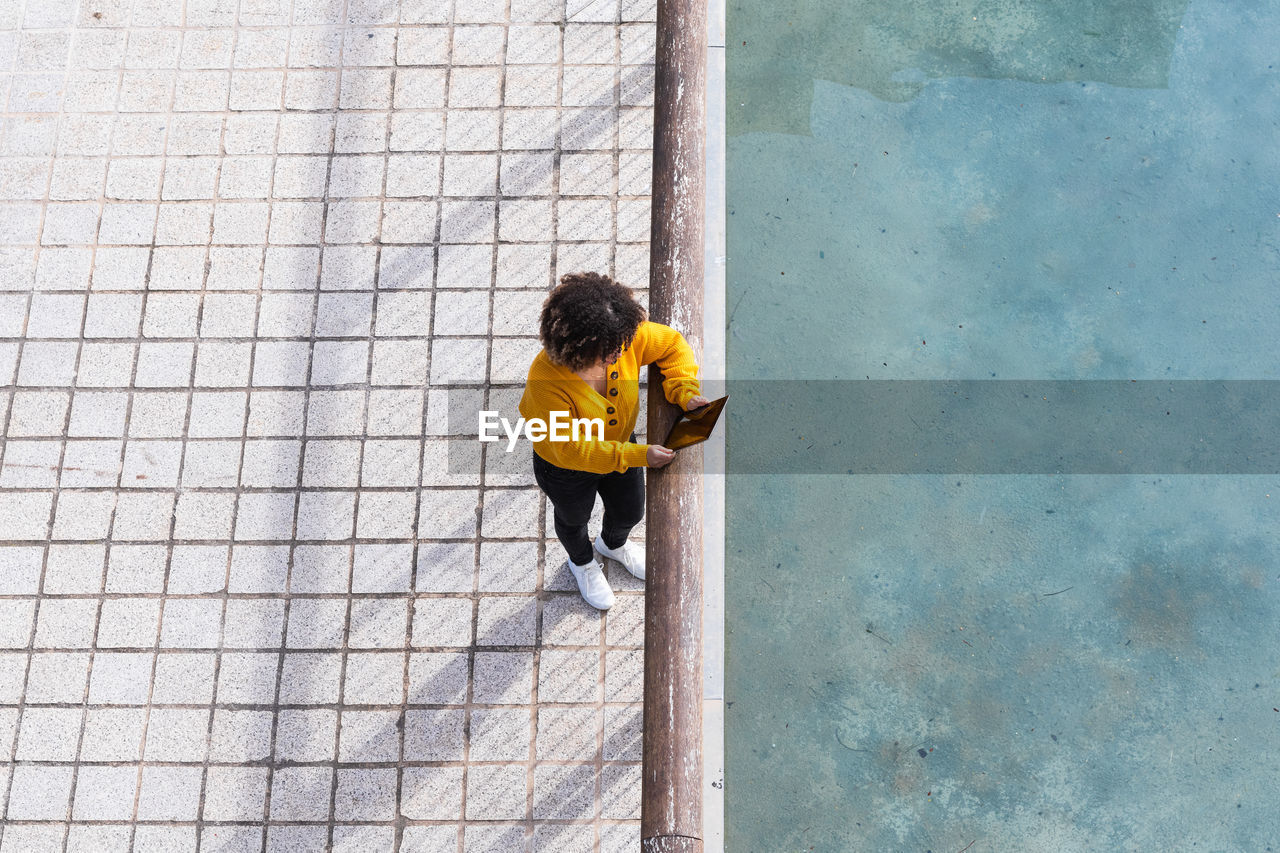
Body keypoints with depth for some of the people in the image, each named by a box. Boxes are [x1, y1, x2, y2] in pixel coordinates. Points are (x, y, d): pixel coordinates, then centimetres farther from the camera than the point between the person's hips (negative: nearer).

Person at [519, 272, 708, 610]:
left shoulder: (625, 337, -30)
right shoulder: (546, 379, -44)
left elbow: (672, 344, -12)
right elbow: (570, 447, -37)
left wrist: (685, 392, -28)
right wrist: (637, 455, -39)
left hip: (621, 444, 4)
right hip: (566, 468, -4)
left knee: (630, 512, 30)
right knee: (574, 519, 30)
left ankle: (613, 544, 69)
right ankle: (582, 562, 66)